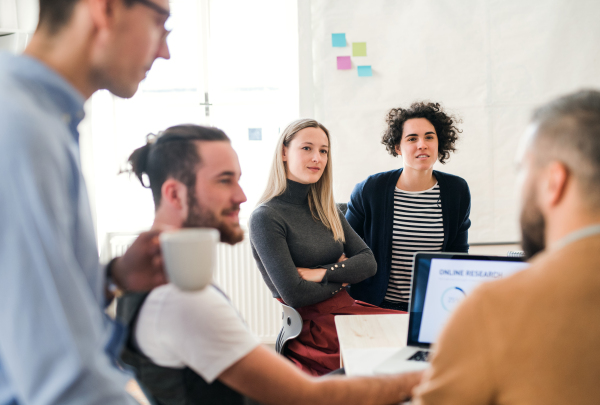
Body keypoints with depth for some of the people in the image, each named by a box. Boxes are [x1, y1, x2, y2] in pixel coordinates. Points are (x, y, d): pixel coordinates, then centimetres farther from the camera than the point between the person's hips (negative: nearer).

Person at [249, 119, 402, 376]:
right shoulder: (265, 217, -8)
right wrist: (343, 277, 1)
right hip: (312, 327, -7)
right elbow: (294, 295, -15)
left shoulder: (326, 210, 16)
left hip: (348, 310, 7)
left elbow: (368, 262, 8)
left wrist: (323, 273, -9)